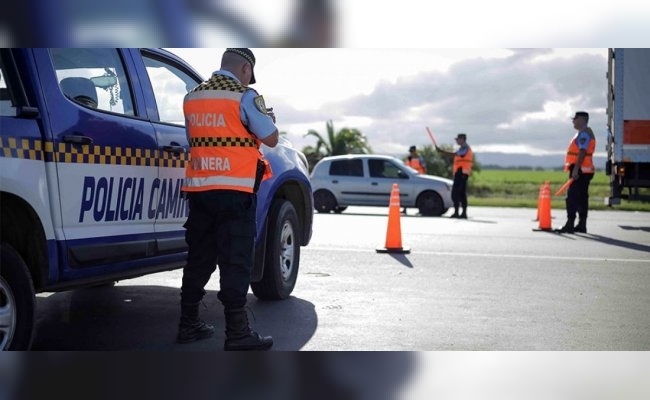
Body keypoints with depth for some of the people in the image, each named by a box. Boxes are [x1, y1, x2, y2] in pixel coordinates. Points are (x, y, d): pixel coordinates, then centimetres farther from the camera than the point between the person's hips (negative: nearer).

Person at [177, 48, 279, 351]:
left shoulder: (192, 97, 15)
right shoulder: (244, 96, -6)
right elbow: (271, 139, -4)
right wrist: (267, 119, 17)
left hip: (198, 189, 6)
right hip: (234, 190, -6)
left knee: (199, 257, 14)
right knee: (235, 261, -5)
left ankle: (188, 323, 19)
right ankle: (237, 333, -6)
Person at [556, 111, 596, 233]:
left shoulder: (584, 133, -13)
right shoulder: (584, 133, 21)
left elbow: (582, 152, -22)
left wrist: (575, 169, -26)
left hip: (580, 170, -11)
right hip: (583, 171, 11)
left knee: (572, 197, -12)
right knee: (581, 198, 11)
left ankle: (570, 225, -14)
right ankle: (582, 225, 13)